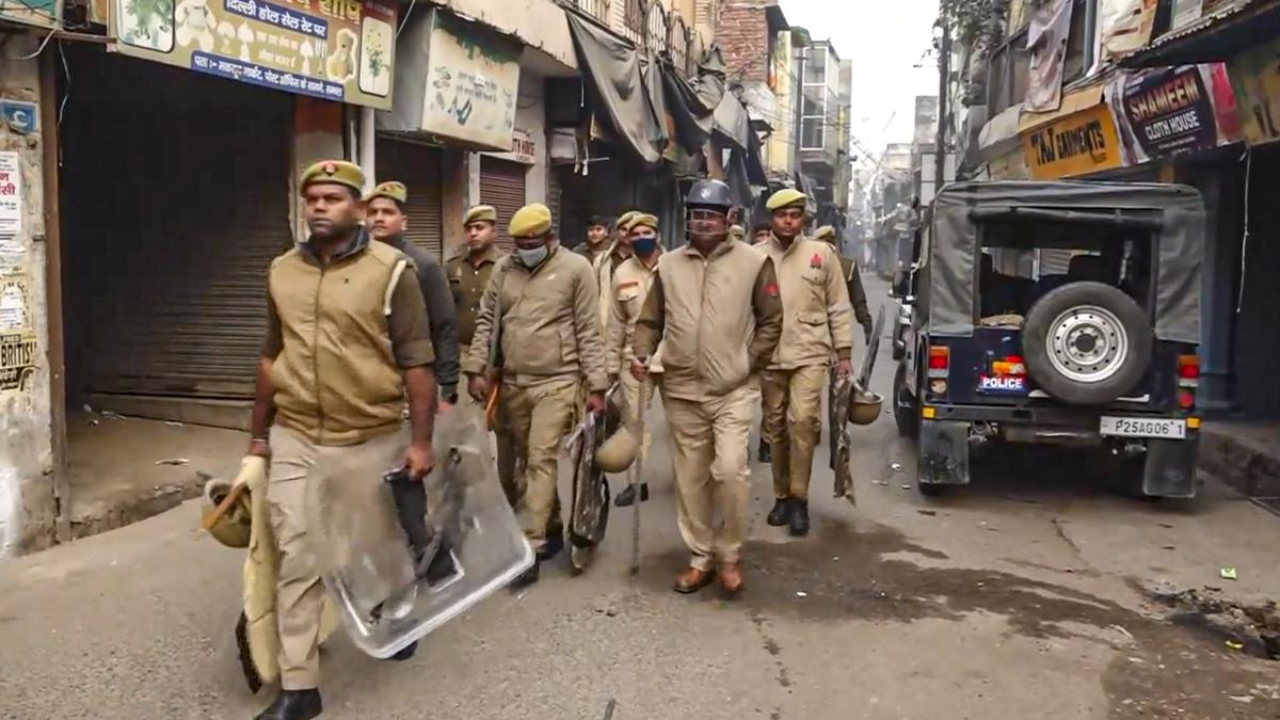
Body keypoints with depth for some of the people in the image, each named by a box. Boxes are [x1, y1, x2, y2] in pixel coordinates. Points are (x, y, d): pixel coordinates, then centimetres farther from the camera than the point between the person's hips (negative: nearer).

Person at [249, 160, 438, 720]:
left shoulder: (391, 270, -9)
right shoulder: (282, 271, 6)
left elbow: (416, 362, -9)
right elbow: (271, 358, 14)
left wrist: (421, 440, -11)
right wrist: (260, 432, 16)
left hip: (370, 441, -3)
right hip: (294, 440, 4)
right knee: (296, 561, 3)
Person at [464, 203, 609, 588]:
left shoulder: (575, 268, -6)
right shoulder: (504, 269, 7)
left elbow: (589, 331, -6)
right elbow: (486, 321, 10)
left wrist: (596, 385, -8)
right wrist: (477, 369, 2)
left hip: (556, 381, -5)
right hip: (512, 382, 5)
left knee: (542, 459, -9)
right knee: (527, 459, 14)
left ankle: (530, 548, -6)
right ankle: (553, 528, 30)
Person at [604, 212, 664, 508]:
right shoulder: (622, 274, 4)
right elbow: (616, 323, 9)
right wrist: (611, 363, 10)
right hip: (634, 355, 3)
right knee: (635, 417, 9)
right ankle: (637, 481, 19)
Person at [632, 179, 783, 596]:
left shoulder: (753, 261, -1)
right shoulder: (669, 265, 8)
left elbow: (772, 320, 2)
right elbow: (650, 320, 12)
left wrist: (748, 363, -4)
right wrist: (642, 355, -5)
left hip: (734, 390, -3)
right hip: (682, 391, 4)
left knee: (730, 470, -14)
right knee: (690, 478, 9)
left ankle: (730, 556, 8)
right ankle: (700, 558, 24)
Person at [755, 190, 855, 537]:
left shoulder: (822, 253, 3)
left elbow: (839, 308, 5)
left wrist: (844, 353, 3)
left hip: (809, 355, -1)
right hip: (769, 357, 2)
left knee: (802, 421, -14)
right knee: (776, 427, 10)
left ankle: (799, 499, -2)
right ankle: (782, 496, 24)